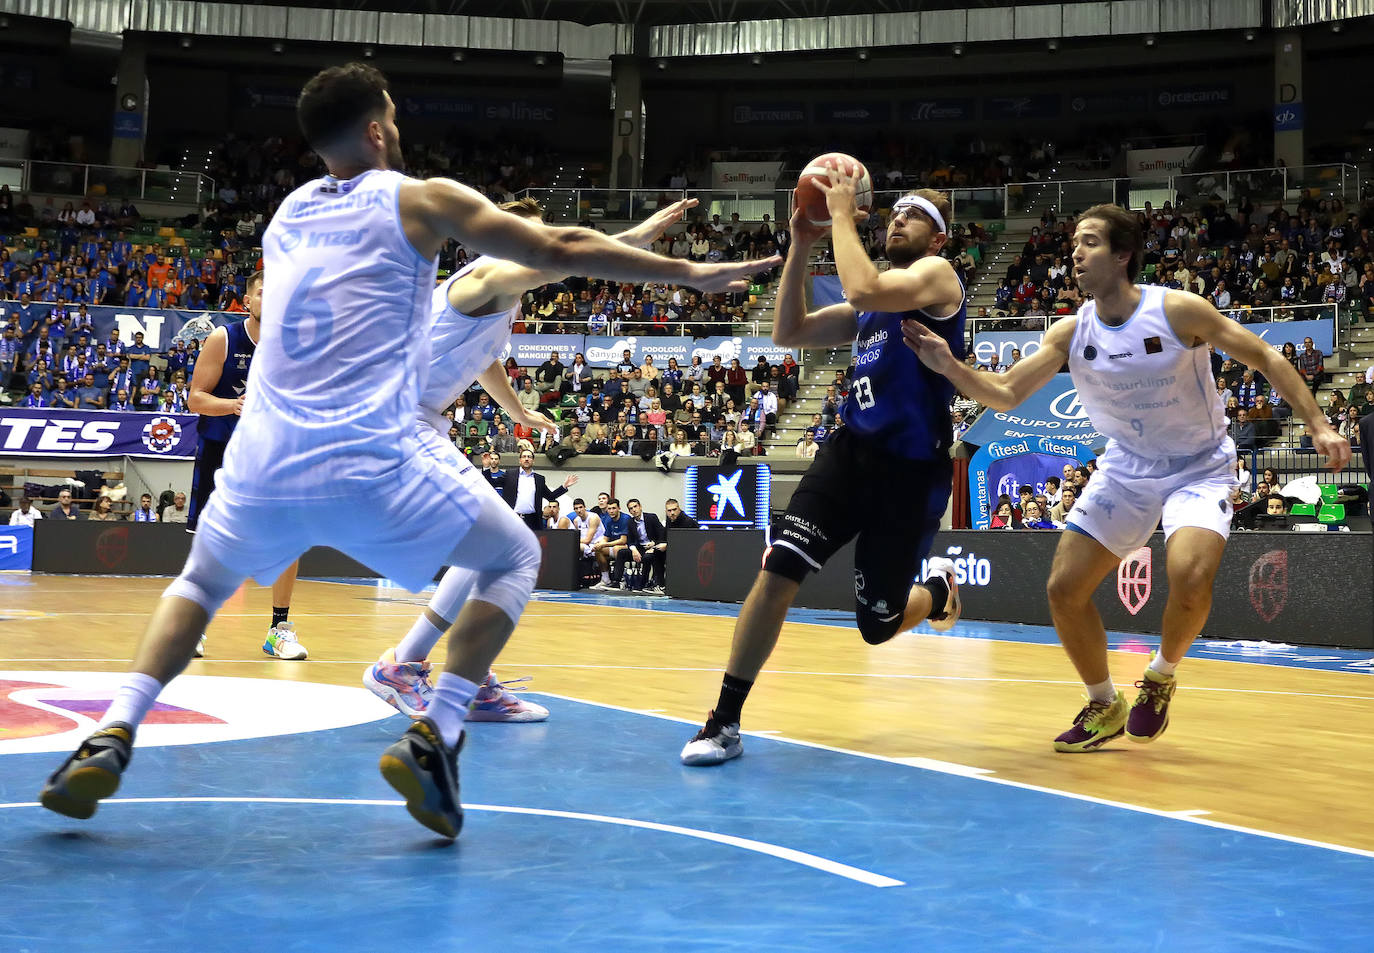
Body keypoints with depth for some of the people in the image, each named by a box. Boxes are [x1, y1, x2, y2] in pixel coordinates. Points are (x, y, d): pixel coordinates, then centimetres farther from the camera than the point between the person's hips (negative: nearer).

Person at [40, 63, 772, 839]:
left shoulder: (288, 211, 19)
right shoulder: (422, 199, 5)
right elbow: (563, 250, 4)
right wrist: (690, 273, 12)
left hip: (263, 465, 5)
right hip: (370, 467, -5)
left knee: (201, 583, 31)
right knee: (515, 560, 15)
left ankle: (111, 740, 10)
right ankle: (433, 742, 1)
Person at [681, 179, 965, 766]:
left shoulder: (938, 274, -6)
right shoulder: (873, 302, 17)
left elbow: (864, 289, -26)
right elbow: (789, 334, 15)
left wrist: (843, 216, -13)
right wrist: (801, 246, 8)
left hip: (911, 469, -6)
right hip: (852, 450, 6)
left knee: (878, 626, 5)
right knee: (777, 572, -14)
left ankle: (938, 589, 42)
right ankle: (725, 722, -7)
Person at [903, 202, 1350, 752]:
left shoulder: (1178, 311, -19)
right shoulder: (1071, 334, -8)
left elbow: (1266, 359, -10)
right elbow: (1005, 395, -11)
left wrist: (1318, 426, -16)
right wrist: (949, 366, -28)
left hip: (1200, 467, -4)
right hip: (1126, 469, 4)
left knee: (1190, 578, -30)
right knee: (1064, 589, -4)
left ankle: (1161, 676, 2)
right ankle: (1104, 706, 19)